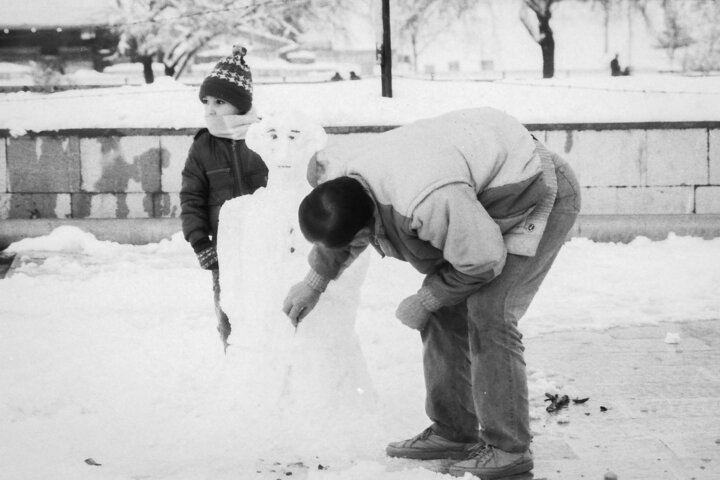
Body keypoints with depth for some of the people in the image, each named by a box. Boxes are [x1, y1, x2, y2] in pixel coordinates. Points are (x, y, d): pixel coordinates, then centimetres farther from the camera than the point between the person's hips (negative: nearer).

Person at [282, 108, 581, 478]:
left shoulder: (427, 202, -41)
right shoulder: (354, 178, -11)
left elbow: (483, 260, -28)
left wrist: (426, 301, -15)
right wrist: (314, 282, 20)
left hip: (539, 195, -9)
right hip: (482, 200, 9)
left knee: (487, 313, -18)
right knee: (444, 310, 5)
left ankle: (508, 448, -10)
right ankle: (453, 433, 15)